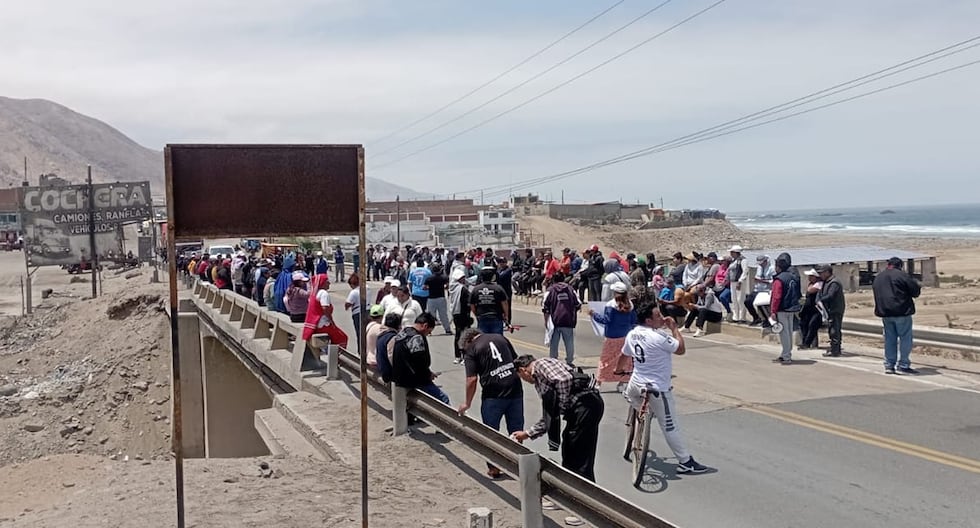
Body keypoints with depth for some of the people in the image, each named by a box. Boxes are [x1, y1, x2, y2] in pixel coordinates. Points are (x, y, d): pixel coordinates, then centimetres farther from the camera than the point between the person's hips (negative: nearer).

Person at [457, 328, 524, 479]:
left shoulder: (471, 350, -2)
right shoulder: (500, 338, 12)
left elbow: (472, 380, -9)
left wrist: (467, 403, 1)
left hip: (493, 395, -4)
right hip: (515, 390, 5)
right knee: (516, 431, 16)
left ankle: (494, 468, 19)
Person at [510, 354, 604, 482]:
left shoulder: (541, 364, -1)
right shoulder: (539, 382, 27)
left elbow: (564, 379, -20)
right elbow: (548, 418, 31)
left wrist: (562, 406, -10)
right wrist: (527, 434, 35)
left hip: (586, 403, -10)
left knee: (580, 459, -6)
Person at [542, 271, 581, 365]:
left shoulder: (551, 290, 1)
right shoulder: (570, 289, 6)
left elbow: (545, 305, -3)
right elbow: (578, 304, 7)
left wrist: (546, 320, 6)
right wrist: (573, 312, 23)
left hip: (555, 320, -1)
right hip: (568, 321, 1)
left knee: (553, 343, 8)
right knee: (569, 342, 9)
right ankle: (569, 361, 11)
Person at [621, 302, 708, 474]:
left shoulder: (632, 334, 0)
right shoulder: (659, 337, -23)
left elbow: (623, 354, 16)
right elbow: (681, 349, -13)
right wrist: (674, 328, -4)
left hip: (636, 384, 7)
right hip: (658, 389, -7)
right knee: (670, 426, 1)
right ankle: (685, 462, 7)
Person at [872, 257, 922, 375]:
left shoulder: (878, 278, 12)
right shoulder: (902, 275, -9)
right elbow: (915, 291, -7)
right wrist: (918, 286, 14)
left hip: (885, 313, 6)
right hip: (901, 312, -6)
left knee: (890, 339, 12)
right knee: (905, 339, 0)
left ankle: (889, 365, 13)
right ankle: (903, 365, -3)